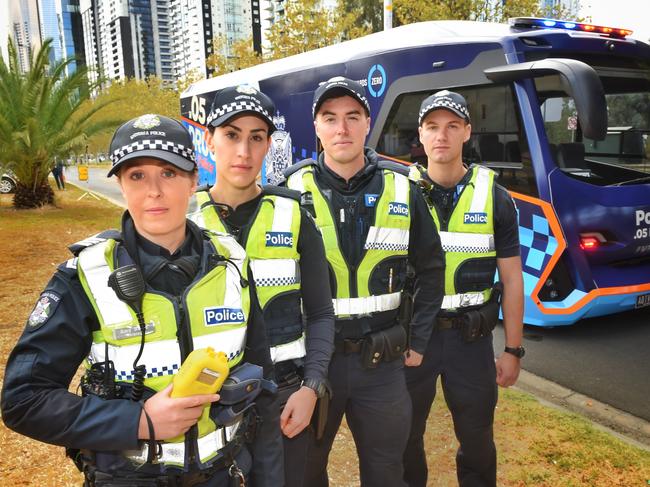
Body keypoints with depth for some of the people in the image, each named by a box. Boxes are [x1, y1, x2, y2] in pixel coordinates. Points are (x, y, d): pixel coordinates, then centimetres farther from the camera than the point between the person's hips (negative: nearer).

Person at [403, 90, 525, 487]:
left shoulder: (494, 197, -3)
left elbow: (512, 280, 0)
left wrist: (513, 350, -1)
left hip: (472, 336, 0)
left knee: (476, 435, 16)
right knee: (405, 432, 15)